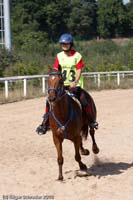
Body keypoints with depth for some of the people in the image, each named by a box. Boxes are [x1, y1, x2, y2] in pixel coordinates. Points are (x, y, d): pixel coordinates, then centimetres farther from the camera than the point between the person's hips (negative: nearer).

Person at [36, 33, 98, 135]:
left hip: (74, 85, -3)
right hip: (62, 85, 3)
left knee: (84, 102, -20)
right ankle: (45, 123, 1)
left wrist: (75, 82, -24)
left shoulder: (77, 56, -3)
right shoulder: (59, 56, 7)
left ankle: (93, 120, 3)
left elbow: (79, 71, -9)